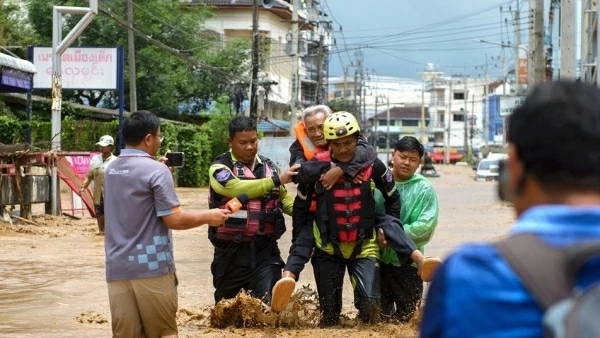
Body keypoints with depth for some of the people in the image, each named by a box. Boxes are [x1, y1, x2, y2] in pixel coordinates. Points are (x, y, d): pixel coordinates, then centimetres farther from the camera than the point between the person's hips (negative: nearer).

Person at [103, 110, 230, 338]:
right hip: (151, 266, -6)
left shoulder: (111, 170, 11)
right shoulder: (156, 170, -11)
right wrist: (209, 217, -1)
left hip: (118, 267, 6)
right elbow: (174, 219, -14)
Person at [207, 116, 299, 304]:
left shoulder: (268, 167, 10)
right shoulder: (220, 168, -6)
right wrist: (277, 180, -29)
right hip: (232, 252, -2)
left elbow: (283, 199, 17)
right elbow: (238, 189, -25)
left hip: (266, 250, 3)